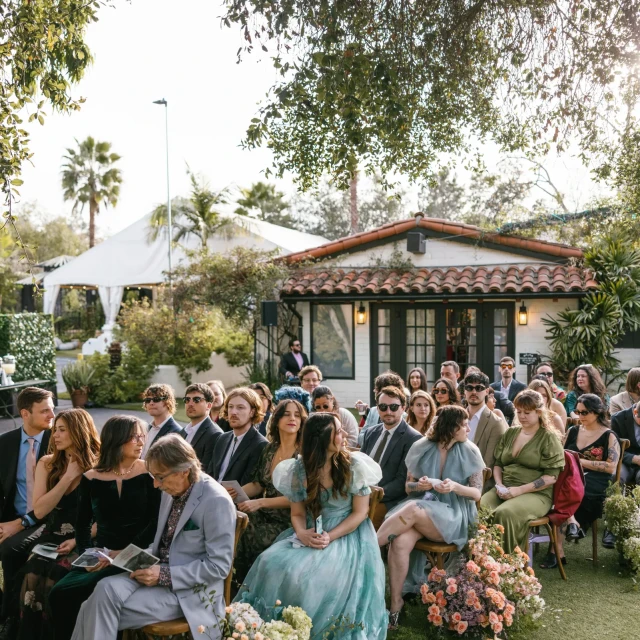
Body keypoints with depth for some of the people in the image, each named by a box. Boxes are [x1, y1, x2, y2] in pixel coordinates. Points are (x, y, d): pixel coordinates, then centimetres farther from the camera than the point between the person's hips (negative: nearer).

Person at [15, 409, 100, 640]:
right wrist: (68, 477, -10)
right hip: (52, 536, 3)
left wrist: (78, 540, -17)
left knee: (53, 579, -27)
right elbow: (39, 510, -4)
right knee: (31, 576, -25)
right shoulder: (47, 464, 6)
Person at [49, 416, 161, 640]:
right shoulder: (91, 479, 7)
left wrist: (122, 553, -16)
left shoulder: (149, 473, -2)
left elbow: (155, 522, -7)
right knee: (57, 594, -20)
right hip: (101, 559, 4)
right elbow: (83, 525, 12)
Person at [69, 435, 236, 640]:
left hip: (189, 590, -7)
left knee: (103, 615, -19)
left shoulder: (216, 502, -19)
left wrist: (164, 575, -22)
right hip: (160, 571, 7)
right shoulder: (172, 490, 5)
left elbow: (219, 566, -19)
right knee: (106, 589, -21)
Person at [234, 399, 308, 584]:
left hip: (288, 522, -5)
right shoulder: (270, 449, 8)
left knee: (244, 536, -23)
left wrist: (259, 503, -19)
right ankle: (239, 585, -1)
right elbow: (258, 484, 12)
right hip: (265, 515, 5)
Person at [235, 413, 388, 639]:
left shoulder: (354, 466, -8)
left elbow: (360, 513, -7)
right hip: (311, 534, 3)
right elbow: (297, 513, 5)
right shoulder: (299, 469, -1)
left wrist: (330, 537, -19)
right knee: (271, 563, -21)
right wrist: (301, 532, -19)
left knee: (310, 573, -29)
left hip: (347, 535, -3)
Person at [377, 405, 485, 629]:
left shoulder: (469, 453, -1)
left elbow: (477, 493, -1)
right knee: (400, 542, -31)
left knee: (412, 510, -34)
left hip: (453, 515, -2)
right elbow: (408, 486, 7)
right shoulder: (421, 447, 2)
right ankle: (395, 603, -19)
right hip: (421, 504, 2)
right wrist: (419, 485, -16)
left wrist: (455, 486, -20)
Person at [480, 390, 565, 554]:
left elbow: (551, 477, -7)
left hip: (535, 494, -5)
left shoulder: (549, 438, 0)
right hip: (505, 490, 5)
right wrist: (499, 484, -1)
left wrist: (520, 490, -15)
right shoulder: (510, 433, 18)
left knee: (505, 513, -35)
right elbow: (498, 463, 21)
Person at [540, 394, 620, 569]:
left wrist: (580, 461, -9)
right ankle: (571, 522, -33)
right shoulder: (572, 431, 19)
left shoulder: (609, 437, 5)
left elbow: (611, 467, -6)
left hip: (593, 488, -4)